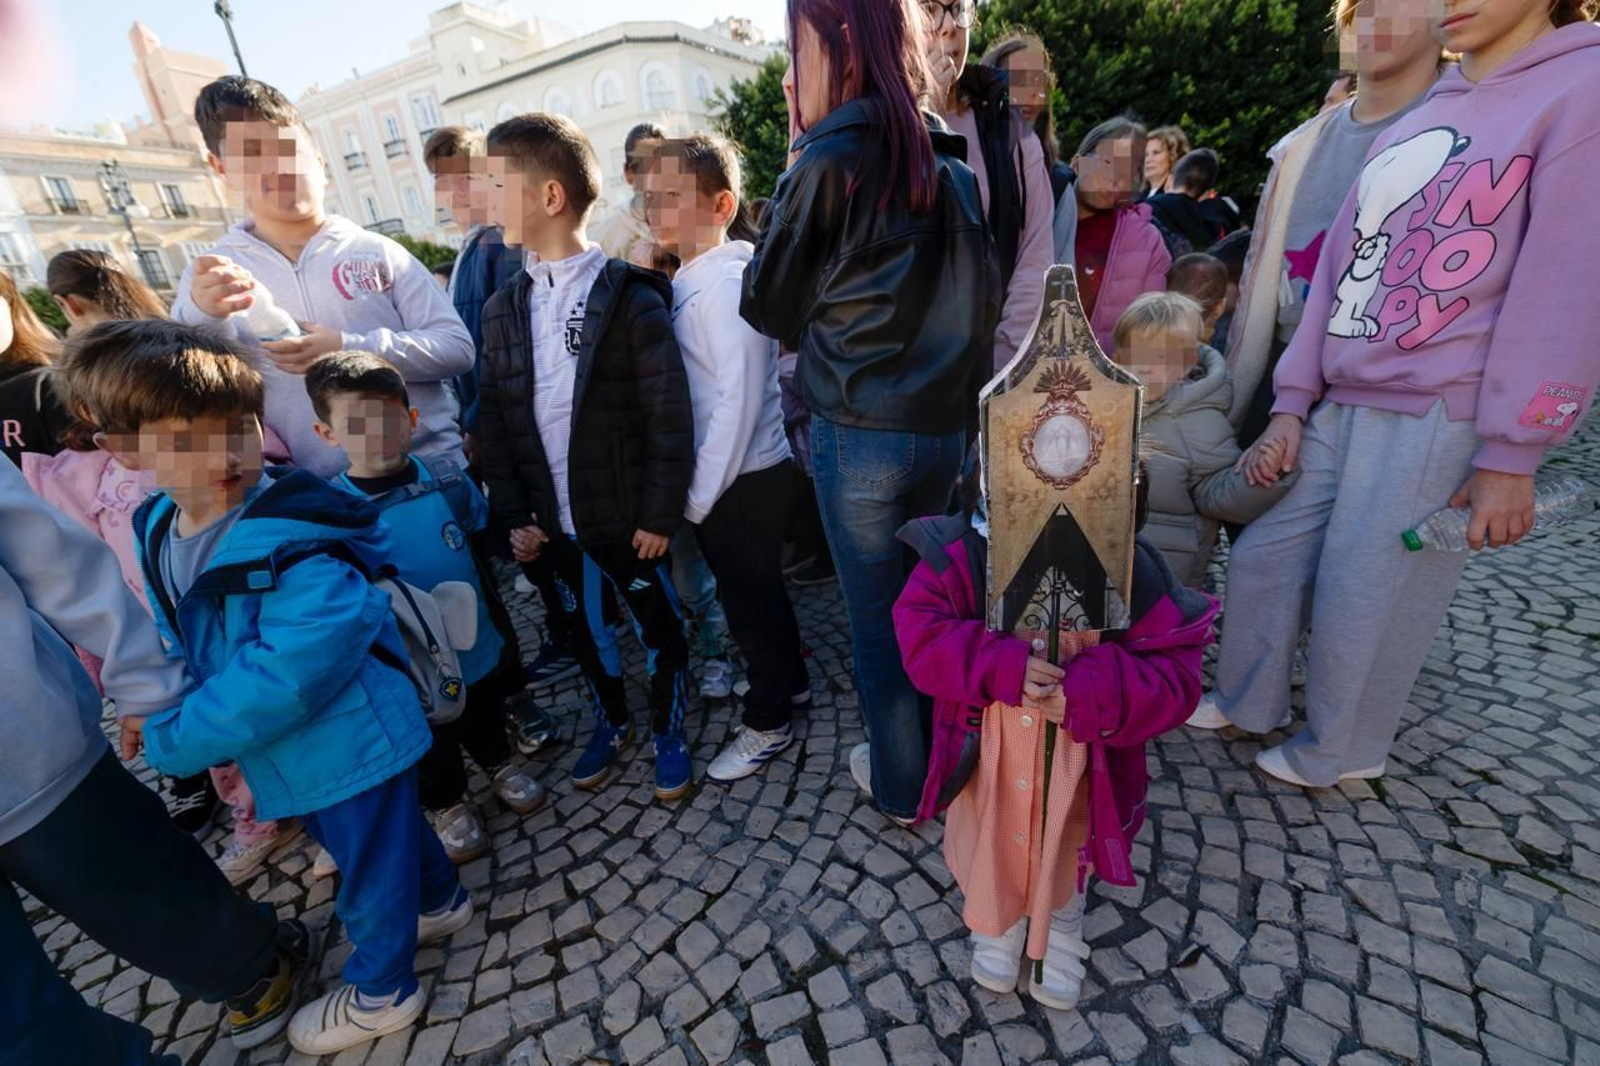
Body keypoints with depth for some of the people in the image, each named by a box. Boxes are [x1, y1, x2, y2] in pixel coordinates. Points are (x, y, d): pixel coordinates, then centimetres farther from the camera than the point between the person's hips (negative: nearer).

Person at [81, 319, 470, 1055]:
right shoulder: (158, 532, -1)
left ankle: (379, 992, 41)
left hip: (350, 744, -8)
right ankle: (439, 903, 56)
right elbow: (194, 648, 13)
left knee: (368, 864, 15)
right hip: (299, 753, 8)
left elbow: (284, 676, -31)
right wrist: (167, 712, 2)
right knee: (390, 833, 30)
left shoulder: (301, 546, -30)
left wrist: (171, 740, -19)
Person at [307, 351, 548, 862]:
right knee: (431, 746, 22)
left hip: (478, 644, 2)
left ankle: (499, 765, 55)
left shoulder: (448, 478, -13)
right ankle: (446, 803, 48)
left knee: (486, 718, 27)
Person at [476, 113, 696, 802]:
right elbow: (493, 421, 8)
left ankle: (669, 730, 34)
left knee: (660, 627, 10)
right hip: (552, 521, 6)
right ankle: (610, 722, 44)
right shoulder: (502, 310, 7)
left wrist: (659, 514, -14)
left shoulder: (631, 297, -10)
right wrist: (513, 514, 2)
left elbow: (670, 417, -13)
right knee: (586, 629, 20)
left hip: (627, 518, -5)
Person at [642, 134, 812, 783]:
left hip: (741, 478, -8)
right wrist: (695, 485, 7)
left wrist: (700, 495, -18)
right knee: (757, 587, 22)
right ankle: (789, 681, 44)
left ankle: (768, 723, 28)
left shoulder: (725, 282, -18)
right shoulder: (690, 280, 9)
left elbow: (738, 399, -23)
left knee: (749, 596, 7)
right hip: (728, 473, 8)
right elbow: (698, 387, 10)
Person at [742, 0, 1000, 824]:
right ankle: (941, 750, 41)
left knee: (876, 615, 10)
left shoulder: (828, 164, -10)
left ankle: (900, 783, 30)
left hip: (857, 434, -6)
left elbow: (768, 306, 0)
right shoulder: (950, 165, 9)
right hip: (945, 424, 6)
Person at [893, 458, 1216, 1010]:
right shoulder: (964, 555, -19)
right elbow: (919, 633, -20)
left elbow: (1175, 675, -16)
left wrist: (1085, 696, -32)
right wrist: (1003, 667, -33)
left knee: (1066, 845, 24)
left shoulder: (1122, 566, -20)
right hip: (988, 752, 1)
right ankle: (997, 918, 56)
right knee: (990, 843, 23)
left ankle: (1061, 921, 58)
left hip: (1077, 754, 0)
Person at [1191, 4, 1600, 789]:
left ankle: (1342, 749, 25)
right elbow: (1338, 271, 11)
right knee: (1263, 558, 9)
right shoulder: (1414, 120, 17)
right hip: (1340, 406, 6)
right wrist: (1290, 404, 5)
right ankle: (1244, 703, 29)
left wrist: (1512, 453, -13)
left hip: (1440, 418, -6)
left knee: (1367, 599, 1)